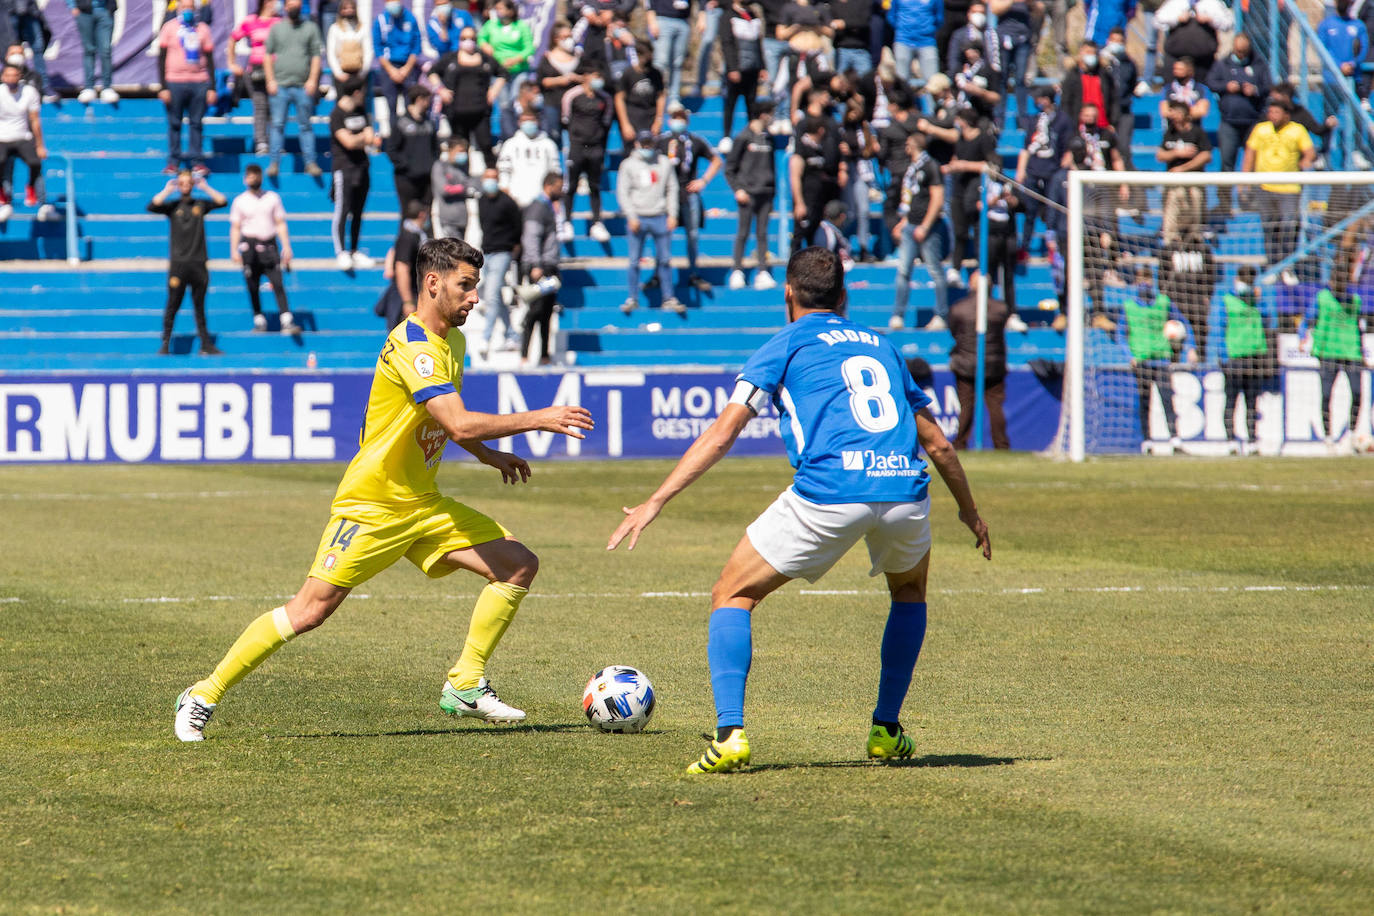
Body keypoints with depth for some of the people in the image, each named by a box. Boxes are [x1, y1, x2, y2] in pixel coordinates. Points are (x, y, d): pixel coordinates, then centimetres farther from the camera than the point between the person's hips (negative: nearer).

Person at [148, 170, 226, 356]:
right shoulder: (172, 205, 3)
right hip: (178, 262, -2)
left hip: (198, 263, 2)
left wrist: (205, 188, 0)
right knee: (172, 305, -2)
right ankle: (165, 344, 3)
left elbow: (223, 202, 1)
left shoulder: (200, 205, 9)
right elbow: (152, 206, -12)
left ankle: (206, 345, 8)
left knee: (200, 307, 7)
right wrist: (167, 190, -7)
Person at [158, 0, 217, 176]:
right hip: (175, 83, -1)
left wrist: (212, 88, 5)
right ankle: (173, 162, 6)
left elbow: (210, 59, 12)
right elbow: (161, 59, 3)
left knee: (197, 123, 1)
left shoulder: (202, 28, 10)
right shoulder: (169, 28, 5)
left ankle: (197, 161, 5)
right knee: (174, 124, 1)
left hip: (199, 83, 1)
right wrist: (163, 87, -5)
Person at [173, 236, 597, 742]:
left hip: (423, 505, 9)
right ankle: (203, 697, -1)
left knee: (519, 566, -1)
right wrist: (539, 419, -24)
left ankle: (465, 686, 5)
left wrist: (489, 454, 16)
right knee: (311, 609, -12)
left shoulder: (451, 340, 11)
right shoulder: (412, 346, -21)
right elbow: (460, 424, -31)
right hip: (372, 506, -9)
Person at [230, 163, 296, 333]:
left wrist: (286, 247, 2)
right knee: (253, 287, 1)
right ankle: (259, 320, 12)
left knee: (278, 284, -11)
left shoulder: (272, 197, 9)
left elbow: (280, 224, 9)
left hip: (269, 244, 0)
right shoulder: (240, 201, 7)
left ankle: (287, 322, -17)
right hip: (249, 245, 0)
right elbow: (235, 228, 7)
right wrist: (234, 251, -3)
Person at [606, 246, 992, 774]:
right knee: (910, 591, 35)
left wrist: (657, 502, 4)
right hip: (904, 487, 4)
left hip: (828, 493, -4)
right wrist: (970, 511, 47)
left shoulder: (787, 345, 15)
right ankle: (886, 731, 30)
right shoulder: (880, 345, 28)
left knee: (733, 596, 12)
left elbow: (723, 432, 4)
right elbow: (937, 443, 32)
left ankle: (730, 734, -5)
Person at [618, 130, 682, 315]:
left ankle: (669, 299, 7)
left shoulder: (664, 163, 9)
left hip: (660, 218, 1)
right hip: (638, 218, -1)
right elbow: (622, 192, 1)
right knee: (634, 261, -1)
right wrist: (631, 217, -8)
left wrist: (672, 215, 2)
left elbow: (672, 189, 11)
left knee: (665, 260, 2)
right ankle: (633, 299, 6)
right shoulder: (628, 165, 4)